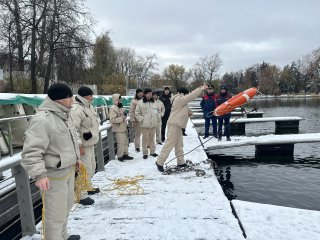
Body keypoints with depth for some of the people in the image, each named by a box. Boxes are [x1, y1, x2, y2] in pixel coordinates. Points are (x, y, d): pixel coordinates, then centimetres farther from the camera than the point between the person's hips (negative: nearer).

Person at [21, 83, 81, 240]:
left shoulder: (64, 115, 7)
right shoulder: (42, 119, -23)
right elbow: (31, 152, -27)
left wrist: (76, 157, 26)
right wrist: (39, 174, -34)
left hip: (68, 170, 10)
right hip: (53, 176, -10)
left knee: (65, 208, 26)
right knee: (56, 215, 3)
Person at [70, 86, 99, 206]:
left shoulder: (88, 106, 11)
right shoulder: (76, 109, -21)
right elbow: (74, 129, -26)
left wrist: (94, 137, 23)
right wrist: (79, 145, -25)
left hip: (90, 143, 10)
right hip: (83, 145, -10)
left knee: (91, 167, 21)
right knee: (85, 169, -5)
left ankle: (88, 187, 40)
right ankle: (82, 195, 7)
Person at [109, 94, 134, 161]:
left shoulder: (120, 107, 13)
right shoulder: (113, 108, -17)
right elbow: (112, 119, -24)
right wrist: (122, 118, -24)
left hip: (123, 128, 9)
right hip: (119, 129, -9)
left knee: (125, 142, 14)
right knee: (121, 143, -3)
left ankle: (125, 154, 27)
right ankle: (120, 156, 11)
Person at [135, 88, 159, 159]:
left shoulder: (153, 102, 8)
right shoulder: (140, 103, -7)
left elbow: (156, 111, 18)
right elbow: (137, 113, -3)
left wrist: (156, 119, 8)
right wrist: (141, 119, -12)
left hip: (153, 124, 5)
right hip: (145, 124, -4)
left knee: (152, 138, 14)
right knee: (145, 138, 1)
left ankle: (152, 151, 26)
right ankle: (145, 153, 13)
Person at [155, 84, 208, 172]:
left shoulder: (180, 100, 20)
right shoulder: (179, 99, -11)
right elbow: (191, 96, -20)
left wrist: (188, 113, 7)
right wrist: (201, 89, -16)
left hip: (177, 125, 11)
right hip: (174, 124, -11)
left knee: (179, 144, 13)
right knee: (169, 144, -9)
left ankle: (181, 162, 19)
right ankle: (160, 162, -4)